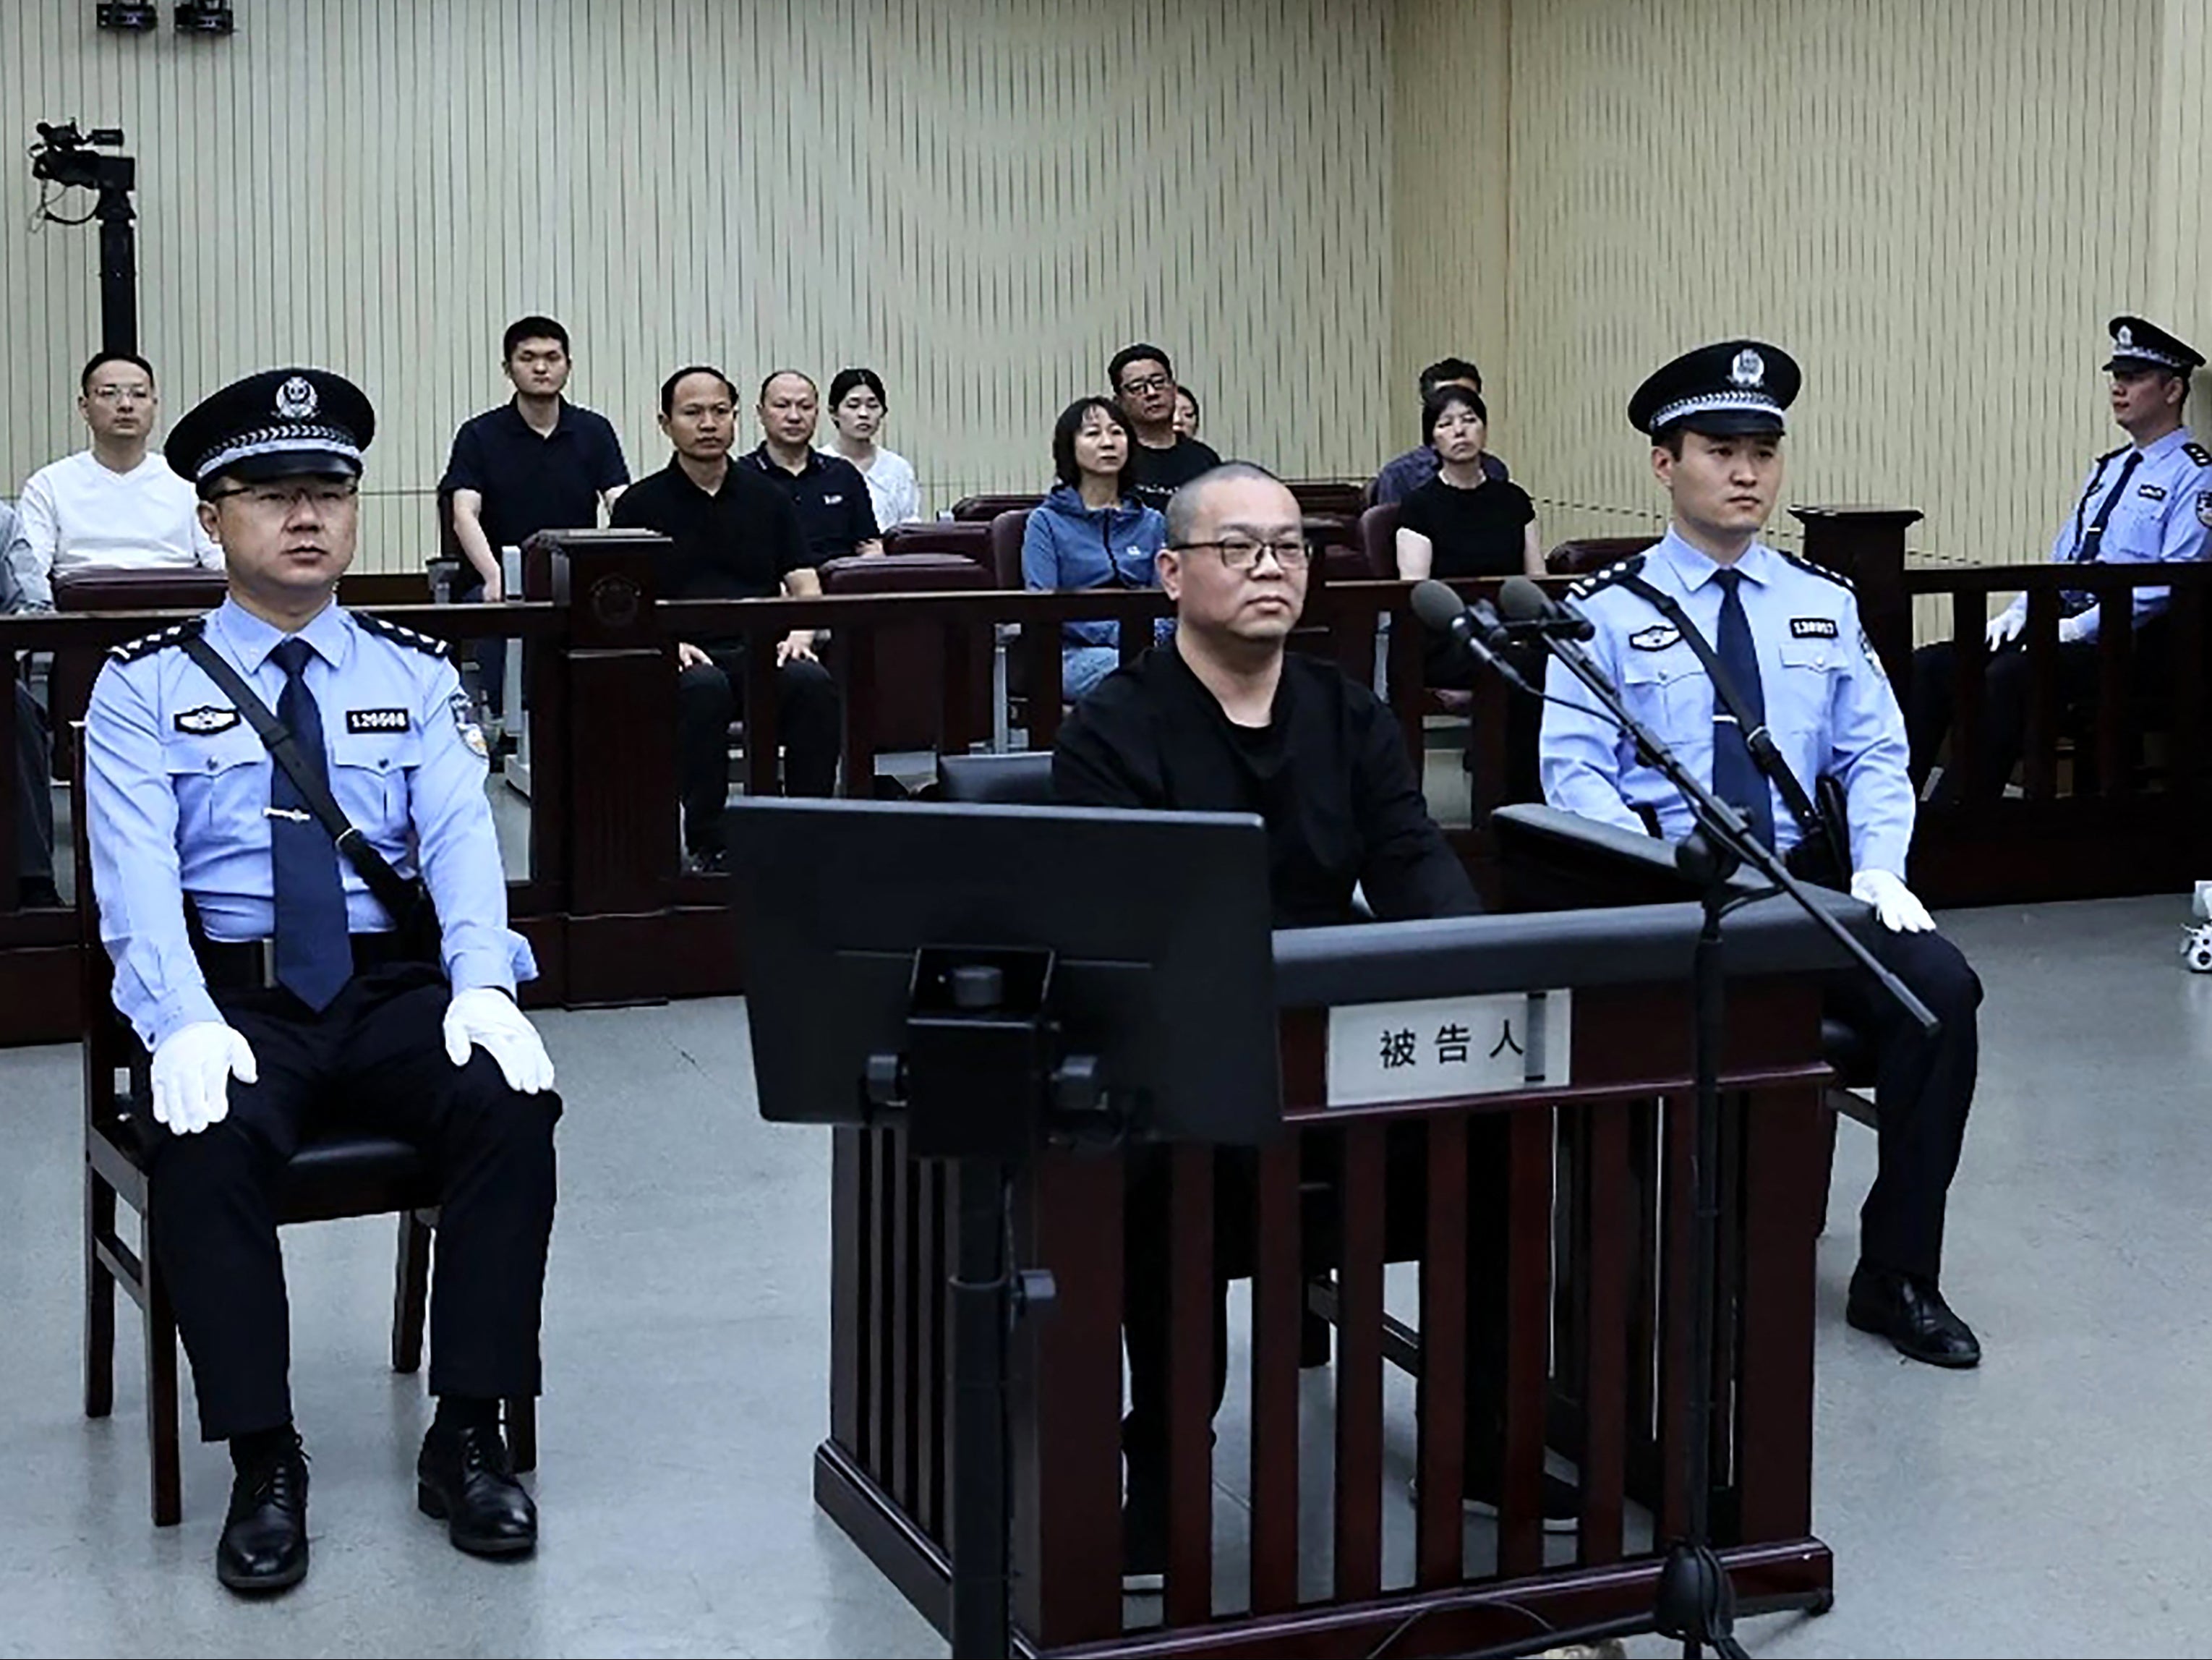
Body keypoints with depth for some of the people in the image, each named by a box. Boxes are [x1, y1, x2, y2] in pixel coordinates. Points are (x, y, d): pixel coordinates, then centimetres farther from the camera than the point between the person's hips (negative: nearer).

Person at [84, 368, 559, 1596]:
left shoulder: (415, 678, 12)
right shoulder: (145, 688, 6)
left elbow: (462, 838, -2)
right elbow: (136, 876, -7)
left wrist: (482, 988, -22)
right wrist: (184, 1026, -26)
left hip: (397, 989, 2)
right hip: (233, 997, -1)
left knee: (512, 1107, -28)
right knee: (207, 1147, -33)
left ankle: (468, 1441, -15)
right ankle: (264, 1468, -18)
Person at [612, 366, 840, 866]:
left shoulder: (767, 499, 17)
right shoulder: (641, 505, 9)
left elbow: (805, 586, 11)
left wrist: (800, 633, -10)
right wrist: (668, 642, -17)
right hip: (683, 656, -2)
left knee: (813, 683, -31)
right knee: (704, 689, -37)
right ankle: (705, 842, -24)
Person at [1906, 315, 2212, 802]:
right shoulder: (2107, 469, 24)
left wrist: (2081, 628, -20)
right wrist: (2021, 611, 6)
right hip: (2061, 624, 9)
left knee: (2006, 678, -33)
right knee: (1929, 666, -9)